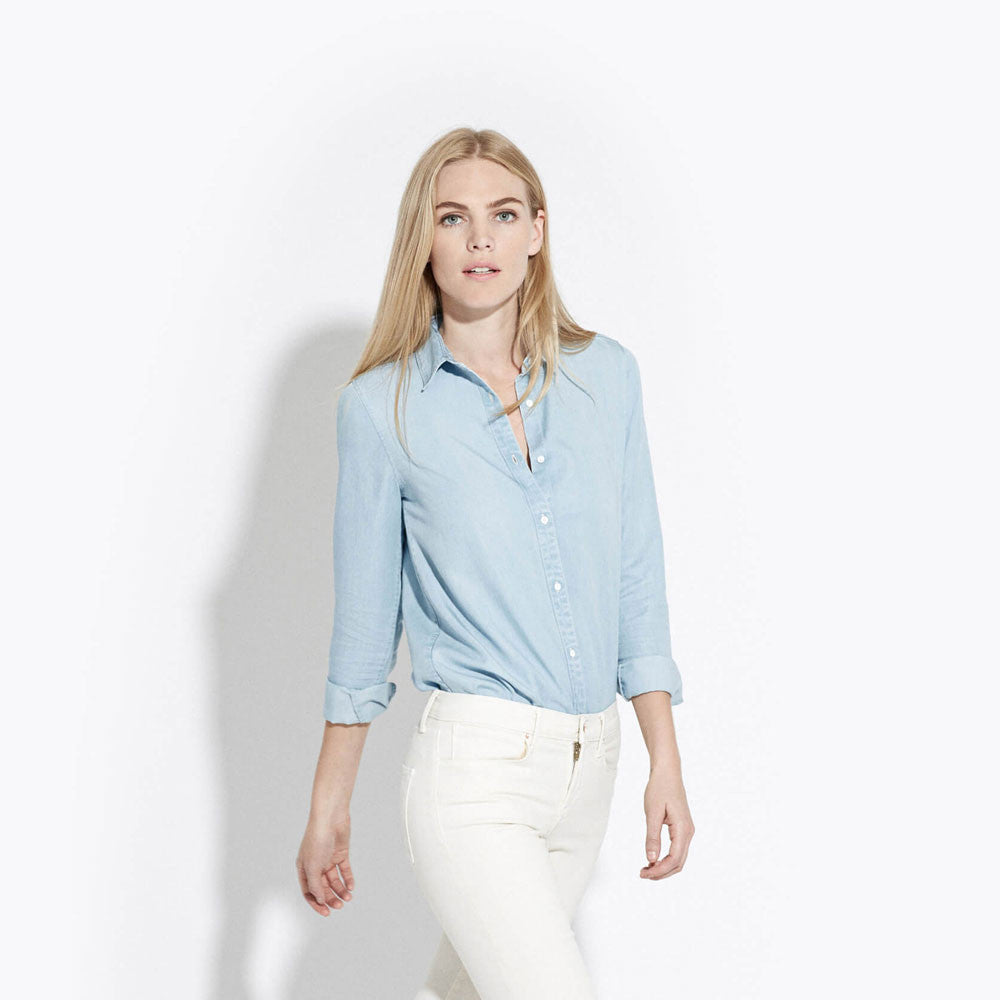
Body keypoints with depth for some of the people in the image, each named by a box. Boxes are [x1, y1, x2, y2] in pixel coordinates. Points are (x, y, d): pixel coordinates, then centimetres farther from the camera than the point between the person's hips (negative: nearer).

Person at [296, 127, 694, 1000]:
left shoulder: (606, 375, 5)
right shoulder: (383, 405, -4)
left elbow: (638, 578, 9)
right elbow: (363, 619, 2)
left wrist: (665, 762, 6)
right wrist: (328, 810, 6)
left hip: (587, 764, 4)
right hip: (473, 765, -4)